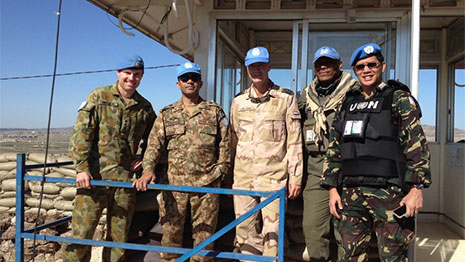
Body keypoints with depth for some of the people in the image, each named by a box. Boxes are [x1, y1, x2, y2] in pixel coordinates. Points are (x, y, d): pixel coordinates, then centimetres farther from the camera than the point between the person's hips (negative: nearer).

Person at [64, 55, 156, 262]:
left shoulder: (145, 107, 10)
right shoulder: (98, 97, 0)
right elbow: (81, 134, -5)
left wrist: (144, 160, 7)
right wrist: (82, 168, -13)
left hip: (125, 180, 3)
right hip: (94, 176, -3)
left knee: (119, 236, 12)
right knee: (82, 233, -1)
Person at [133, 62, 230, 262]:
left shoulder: (215, 112, 7)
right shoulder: (166, 114, 10)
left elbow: (225, 144, 8)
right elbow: (154, 144, 3)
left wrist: (220, 171, 0)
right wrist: (148, 169, -13)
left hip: (207, 184, -1)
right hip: (174, 183, 1)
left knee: (204, 234, 7)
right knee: (170, 232, 8)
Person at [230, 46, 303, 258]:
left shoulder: (286, 98, 2)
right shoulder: (239, 101, 12)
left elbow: (295, 141, 1)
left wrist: (295, 177, -3)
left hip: (273, 177, -3)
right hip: (243, 177, 4)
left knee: (272, 233, -3)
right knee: (245, 233, 8)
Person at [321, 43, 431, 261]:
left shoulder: (399, 99, 1)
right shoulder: (348, 102, 15)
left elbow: (417, 146, -6)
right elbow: (334, 149, 16)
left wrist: (417, 188, -14)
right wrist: (332, 188, 10)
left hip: (389, 192, -5)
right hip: (352, 193, 5)